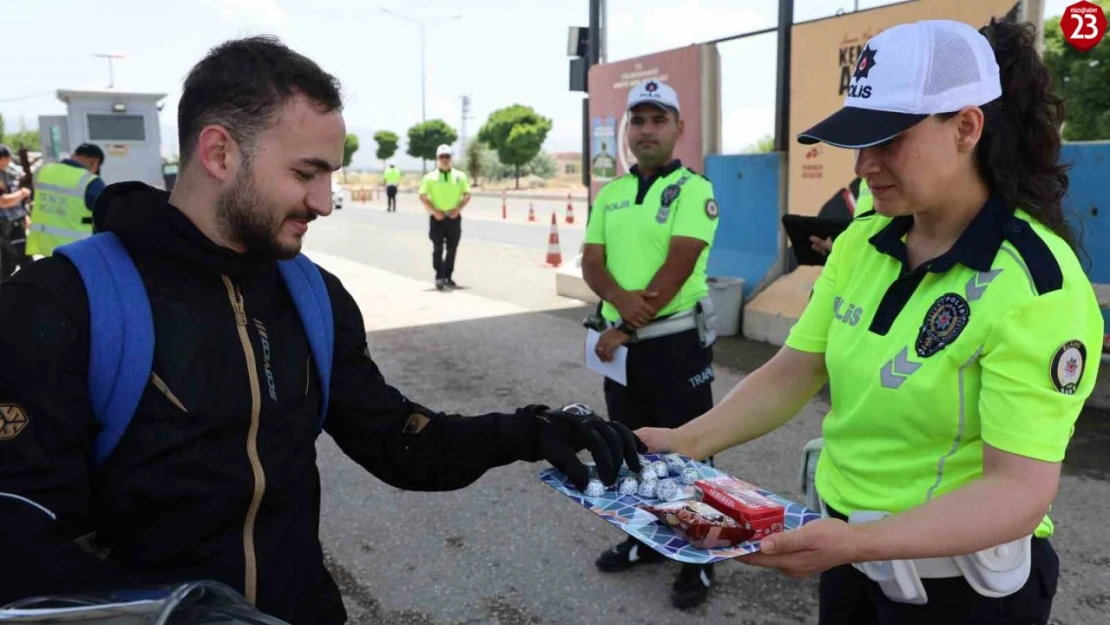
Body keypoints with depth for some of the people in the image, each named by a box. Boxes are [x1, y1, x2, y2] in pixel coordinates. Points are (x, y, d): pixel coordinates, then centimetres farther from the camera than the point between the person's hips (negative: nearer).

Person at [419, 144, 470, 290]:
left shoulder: (460, 176, 6)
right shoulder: (430, 177, 1)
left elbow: (467, 195, 7)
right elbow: (422, 197, -1)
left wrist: (458, 209, -8)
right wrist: (434, 211, -12)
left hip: (454, 217, 2)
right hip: (437, 217, -2)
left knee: (452, 249, 8)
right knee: (438, 248, -8)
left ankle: (448, 277, 19)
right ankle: (439, 277, -7)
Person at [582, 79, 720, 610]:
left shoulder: (693, 188, -8)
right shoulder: (610, 194, 10)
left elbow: (677, 266, -17)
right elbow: (591, 262, 5)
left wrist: (624, 328, -17)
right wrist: (619, 297, -18)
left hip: (675, 342, -6)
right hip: (620, 340, 6)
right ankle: (644, 538, 35)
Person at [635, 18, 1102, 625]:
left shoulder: (1033, 286, -22)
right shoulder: (860, 243, -3)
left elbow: (1020, 489, -25)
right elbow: (792, 372, -3)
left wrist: (858, 542, -38)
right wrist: (689, 441, -17)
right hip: (848, 549, 6)